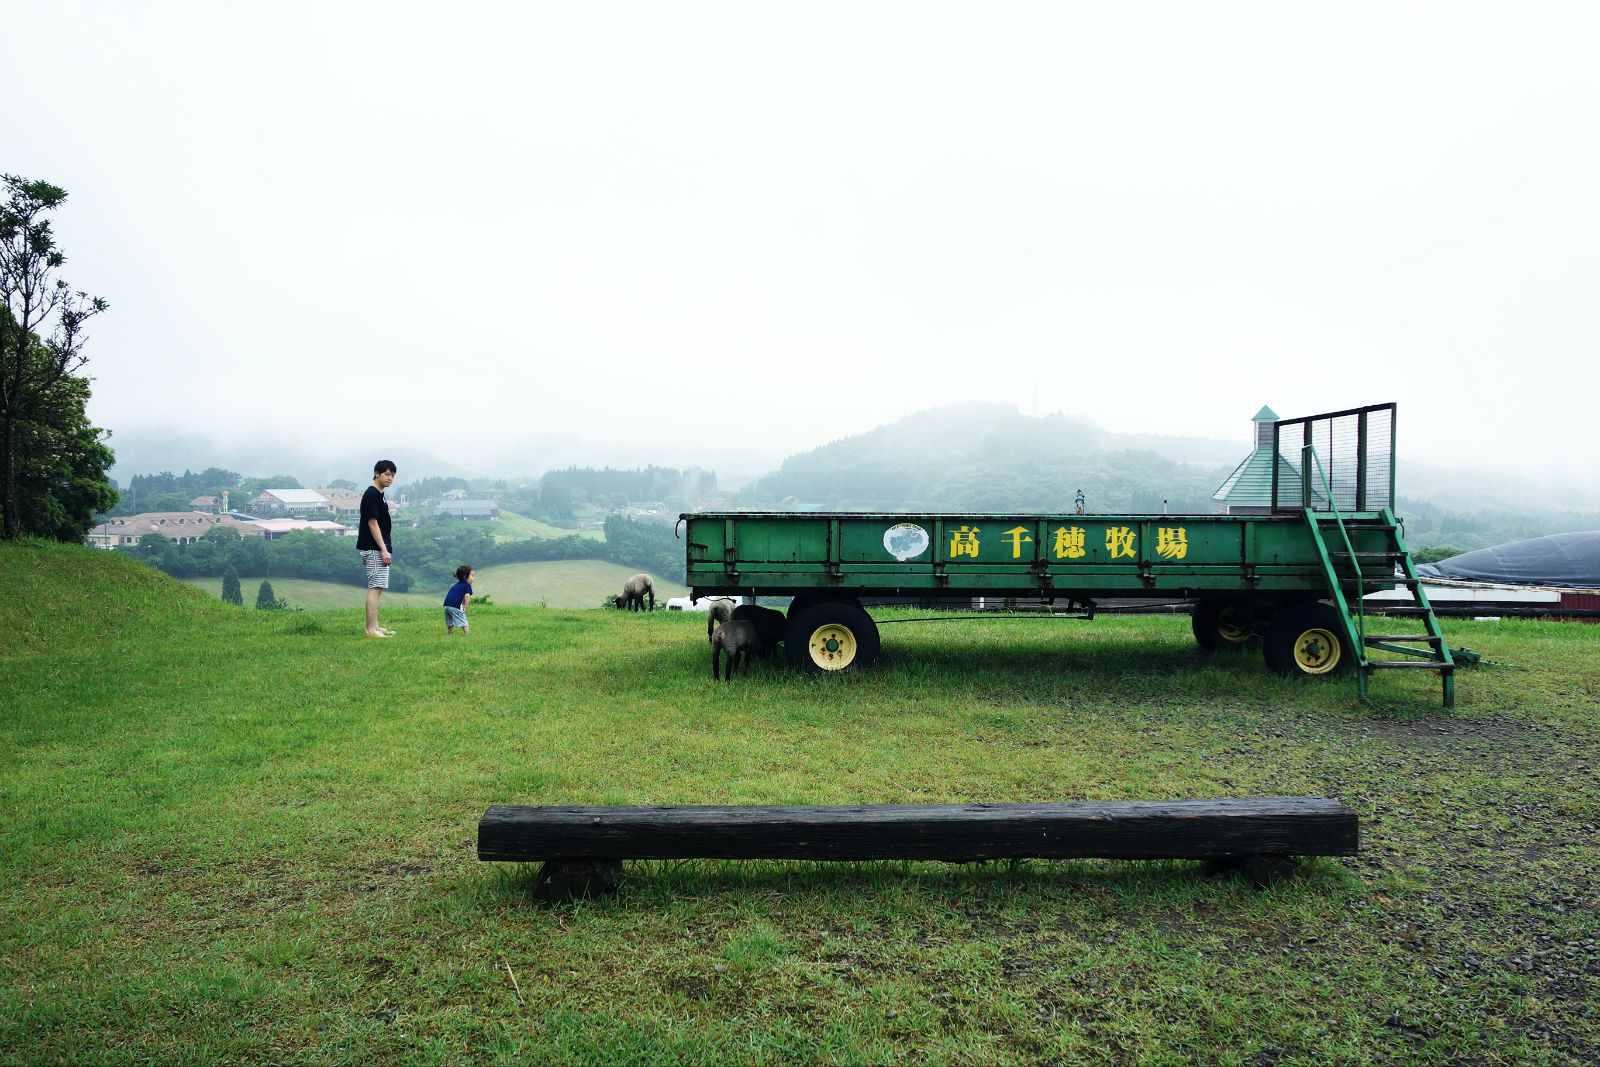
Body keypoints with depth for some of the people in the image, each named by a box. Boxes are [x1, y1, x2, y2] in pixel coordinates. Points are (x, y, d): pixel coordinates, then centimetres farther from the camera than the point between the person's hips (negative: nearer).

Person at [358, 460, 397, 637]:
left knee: (377, 588, 13)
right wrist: (384, 550, -20)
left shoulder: (378, 495, 16)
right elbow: (372, 523, -18)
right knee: (375, 588, -10)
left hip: (378, 549, 10)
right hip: (374, 549, -10)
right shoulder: (371, 495, -14)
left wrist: (386, 549, 20)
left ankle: (374, 627, 18)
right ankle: (372, 629, -10)